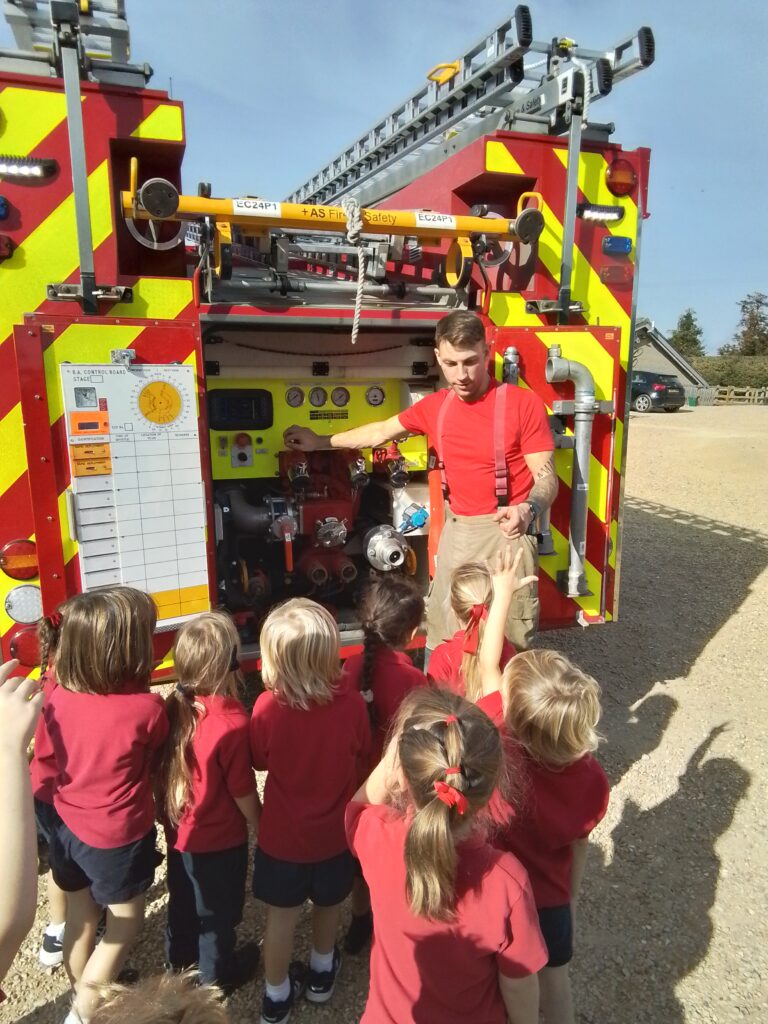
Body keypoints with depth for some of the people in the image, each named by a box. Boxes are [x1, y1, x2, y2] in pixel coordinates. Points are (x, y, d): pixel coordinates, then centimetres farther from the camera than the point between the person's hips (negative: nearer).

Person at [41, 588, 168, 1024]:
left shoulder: (58, 697, -16)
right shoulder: (148, 707, -29)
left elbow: (55, 759, 3)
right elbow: (153, 764, -8)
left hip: (70, 828, 6)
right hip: (120, 838, -6)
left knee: (81, 918, 28)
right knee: (125, 925, 21)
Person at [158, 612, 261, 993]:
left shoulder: (173, 706, -16)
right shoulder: (232, 722, -34)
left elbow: (163, 768, -2)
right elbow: (242, 792, -23)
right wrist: (262, 827, -4)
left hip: (179, 829, 6)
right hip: (220, 839, -6)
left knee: (183, 897, 31)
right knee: (218, 910, 21)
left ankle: (179, 953, 55)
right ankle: (218, 973, 44)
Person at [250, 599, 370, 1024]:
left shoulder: (267, 707, -27)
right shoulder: (352, 703, -26)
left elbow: (260, 761, -7)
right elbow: (361, 764, -8)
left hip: (282, 835, -1)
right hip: (334, 831, 1)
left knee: (281, 915, 21)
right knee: (328, 904, 28)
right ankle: (322, 973, 52)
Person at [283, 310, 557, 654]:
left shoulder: (524, 403, -11)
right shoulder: (435, 406, 7)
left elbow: (546, 476, -11)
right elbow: (380, 432, 21)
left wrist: (528, 509, -32)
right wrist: (320, 441, 28)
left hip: (505, 532, -5)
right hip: (456, 531, 5)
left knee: (510, 642, -3)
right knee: (442, 639, 13)